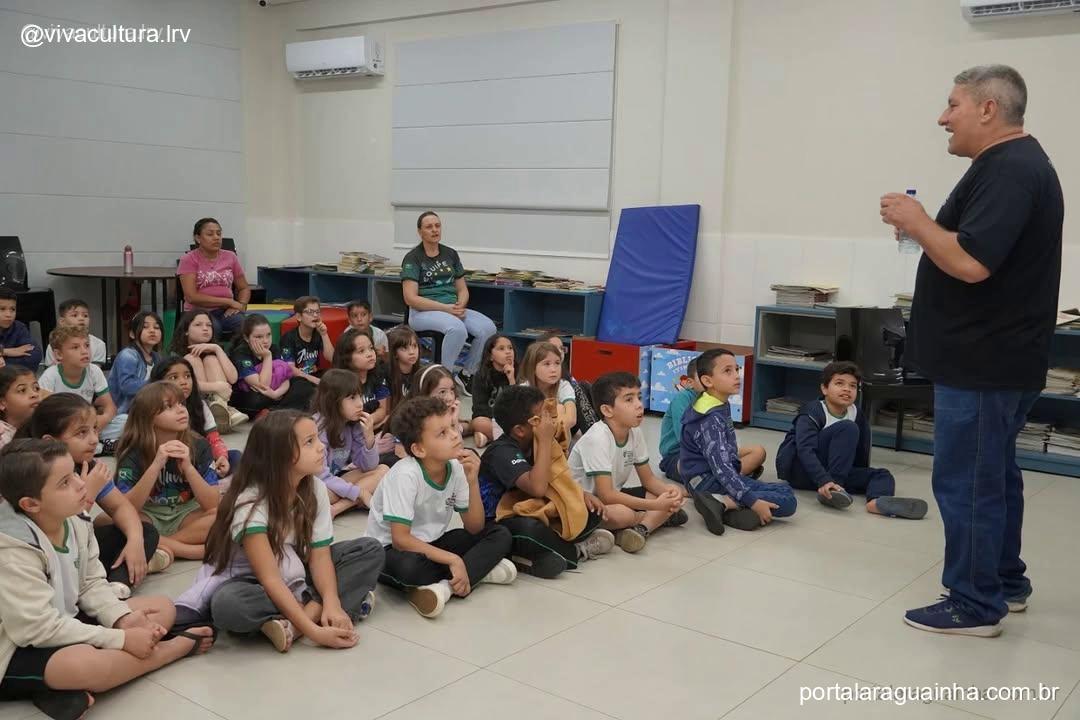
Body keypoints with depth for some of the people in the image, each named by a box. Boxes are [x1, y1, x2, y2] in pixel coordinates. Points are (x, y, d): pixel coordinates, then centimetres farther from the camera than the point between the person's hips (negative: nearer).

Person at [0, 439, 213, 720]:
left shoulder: (74, 520, -3)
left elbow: (92, 585, 5)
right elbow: (39, 628, -28)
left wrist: (124, 618, -15)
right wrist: (121, 639, -26)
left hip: (65, 624, 9)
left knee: (162, 607, 6)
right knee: (84, 663, -40)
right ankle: (180, 645, -11)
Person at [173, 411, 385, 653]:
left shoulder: (315, 489, -10)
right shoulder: (250, 503, -27)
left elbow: (319, 554, -12)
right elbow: (270, 579, -31)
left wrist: (332, 603, -31)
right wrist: (313, 631, -39)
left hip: (294, 573, 5)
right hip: (249, 580, -5)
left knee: (370, 550, -11)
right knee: (228, 604, -40)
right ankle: (321, 607, -26)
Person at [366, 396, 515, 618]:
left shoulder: (456, 467, -9)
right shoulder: (406, 475, -26)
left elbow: (474, 528, -6)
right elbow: (400, 539, -27)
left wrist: (472, 481, -20)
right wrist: (453, 560, -29)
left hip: (432, 543, 7)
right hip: (392, 550, -7)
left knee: (500, 535, -8)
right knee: (410, 566, -40)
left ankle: (445, 586, -23)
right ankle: (479, 569, -17)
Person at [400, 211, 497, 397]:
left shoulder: (451, 254, 14)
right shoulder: (413, 258, -3)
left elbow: (462, 289, 16)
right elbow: (411, 298, -12)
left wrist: (460, 305, -9)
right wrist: (447, 308, -19)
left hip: (454, 308, 6)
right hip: (424, 312, -5)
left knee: (488, 327, -22)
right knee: (457, 328, -37)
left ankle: (466, 374, -3)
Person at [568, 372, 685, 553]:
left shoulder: (636, 432, -3)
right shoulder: (597, 439, -27)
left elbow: (648, 479, 5)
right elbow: (606, 495, -30)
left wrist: (670, 490, -19)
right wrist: (656, 506, -32)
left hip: (613, 495, 8)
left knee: (673, 495, -6)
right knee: (621, 514, -38)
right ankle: (656, 519, -10)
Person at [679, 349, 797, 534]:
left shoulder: (721, 407, 11)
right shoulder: (712, 418, -20)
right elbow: (720, 467, -27)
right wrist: (752, 501, -30)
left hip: (725, 474, 10)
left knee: (785, 490, 4)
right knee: (786, 502, -16)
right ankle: (719, 502, -23)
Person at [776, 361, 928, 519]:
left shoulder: (858, 417, 2)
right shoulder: (813, 412, -17)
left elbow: (861, 455, 8)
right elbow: (805, 450, -31)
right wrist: (824, 481, -43)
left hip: (827, 471, 7)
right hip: (797, 468, -7)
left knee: (883, 475, -9)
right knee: (847, 429, -23)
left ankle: (877, 502, -44)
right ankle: (831, 490, -33)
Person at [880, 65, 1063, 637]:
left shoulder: (1008, 170, -19)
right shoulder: (1013, 163, 15)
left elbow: (971, 262, -27)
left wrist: (916, 222, -14)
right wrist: (925, 227, 7)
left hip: (984, 363, -11)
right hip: (995, 357, 11)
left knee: (965, 481, -2)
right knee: (992, 474, 19)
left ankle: (975, 605, 9)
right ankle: (1005, 583, 31)